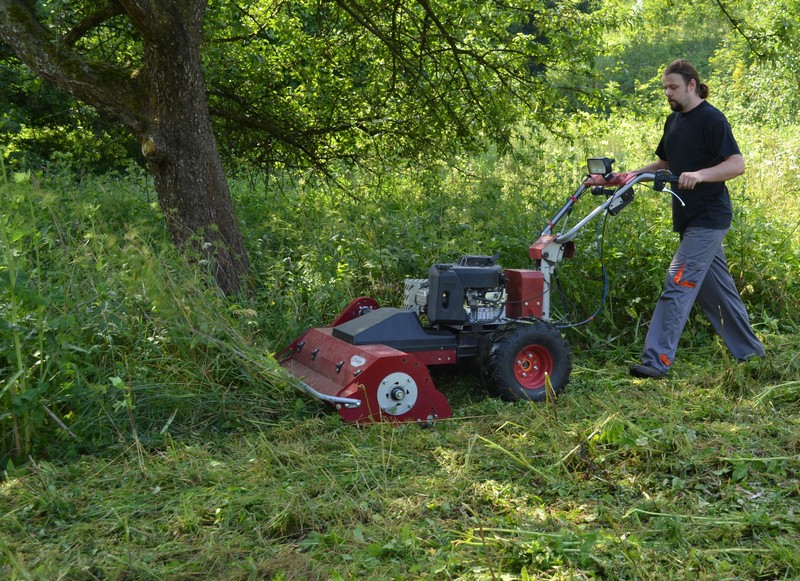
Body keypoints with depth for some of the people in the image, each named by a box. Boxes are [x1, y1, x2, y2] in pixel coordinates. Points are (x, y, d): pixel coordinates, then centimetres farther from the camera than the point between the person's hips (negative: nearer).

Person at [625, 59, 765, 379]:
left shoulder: (711, 119, -13)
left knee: (678, 284, -14)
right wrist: (632, 175, 9)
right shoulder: (674, 120, 13)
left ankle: (657, 361, -13)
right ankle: (749, 350, 29)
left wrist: (699, 175, -34)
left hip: (709, 218, -9)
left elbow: (737, 164, -20)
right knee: (715, 286, 15)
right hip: (689, 219, 9)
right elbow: (665, 163, 23)